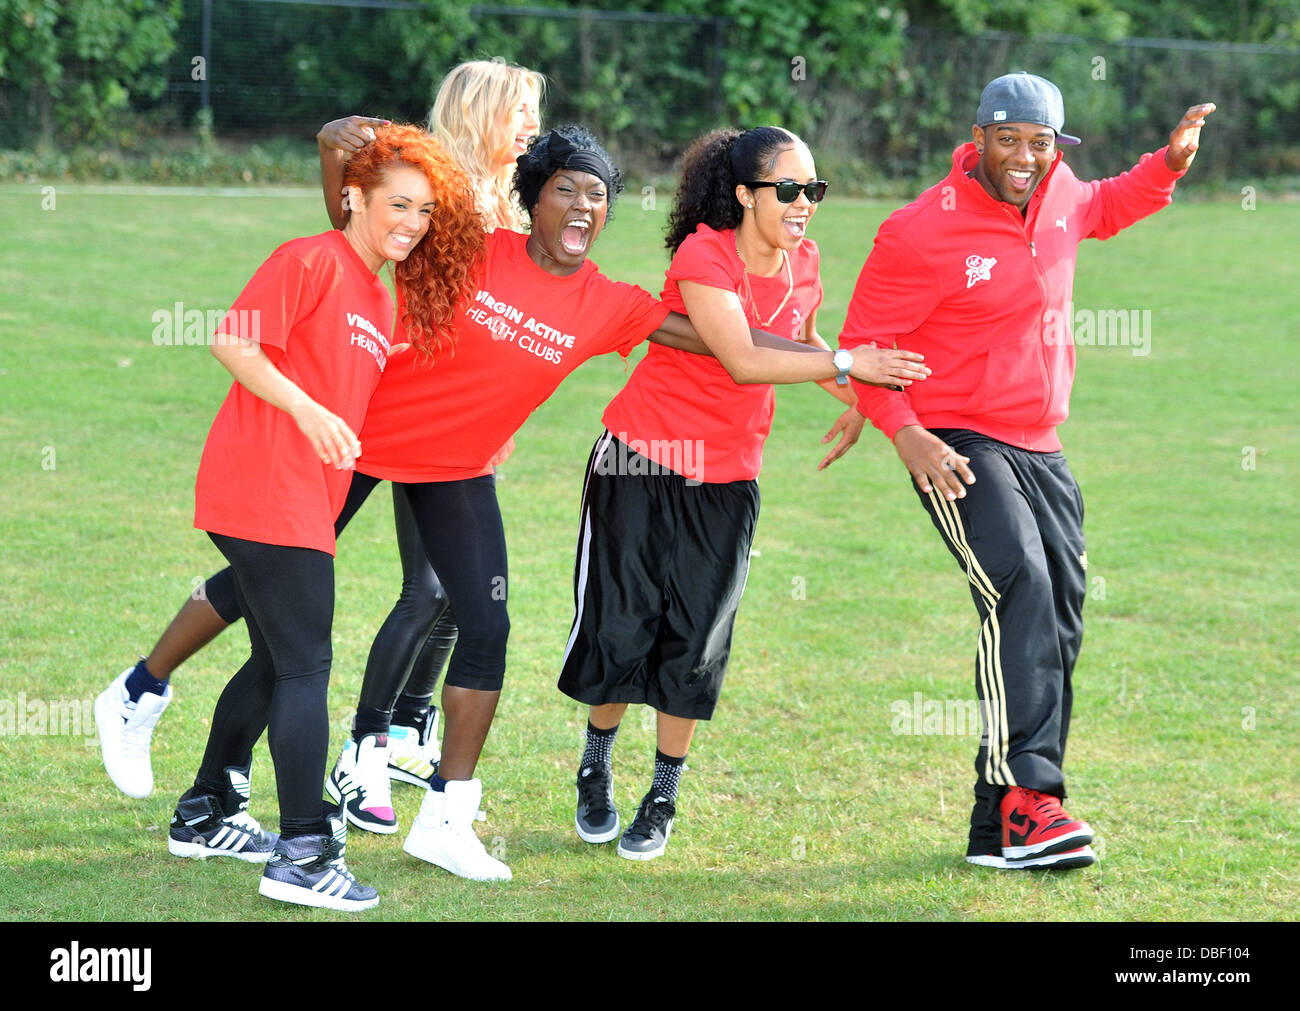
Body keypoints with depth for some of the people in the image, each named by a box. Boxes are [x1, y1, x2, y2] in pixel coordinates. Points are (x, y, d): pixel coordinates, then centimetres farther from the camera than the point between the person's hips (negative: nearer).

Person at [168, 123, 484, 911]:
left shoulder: (382, 300, 19)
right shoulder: (311, 262, -8)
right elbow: (233, 341, -16)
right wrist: (308, 410, -24)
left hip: (306, 500, 10)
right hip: (264, 486, -10)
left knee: (276, 662, 17)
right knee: (305, 664, -11)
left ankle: (206, 815, 30)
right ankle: (304, 852, -13)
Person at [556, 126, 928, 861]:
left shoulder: (804, 262, -1)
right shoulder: (703, 256, -20)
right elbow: (743, 362, -31)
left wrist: (854, 403, 10)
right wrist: (849, 364, -33)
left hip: (727, 478, 4)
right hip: (643, 458, -4)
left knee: (697, 640, 0)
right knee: (622, 625, 1)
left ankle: (663, 800, 12)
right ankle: (598, 771, 25)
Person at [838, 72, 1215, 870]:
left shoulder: (1059, 196, 3)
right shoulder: (923, 233, -17)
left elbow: (1104, 209, 29)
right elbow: (863, 343, -11)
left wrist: (1170, 163, 12)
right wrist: (904, 432, -25)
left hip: (1041, 450, 8)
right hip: (957, 447, -8)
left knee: (1058, 625, 7)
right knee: (1020, 587, -29)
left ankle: (1003, 833, 15)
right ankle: (1024, 796, -34)